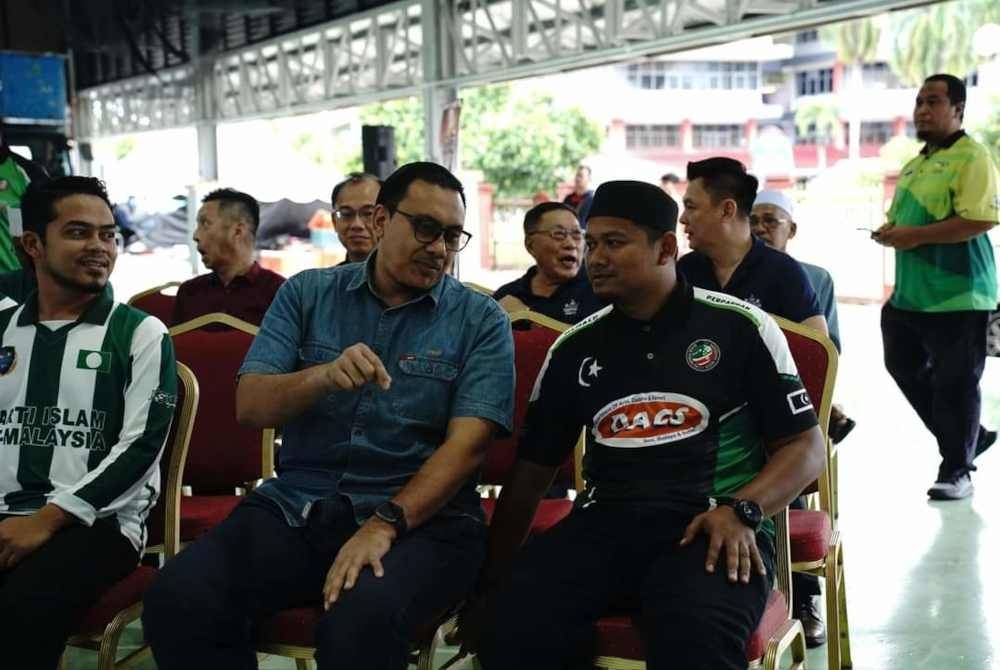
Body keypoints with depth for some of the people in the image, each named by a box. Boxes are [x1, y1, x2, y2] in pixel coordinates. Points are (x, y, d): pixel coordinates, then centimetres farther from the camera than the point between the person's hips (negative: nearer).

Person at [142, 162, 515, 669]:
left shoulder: (481, 320, 2)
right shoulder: (307, 294, 10)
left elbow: (466, 444, -9)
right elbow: (249, 407, 1)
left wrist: (385, 524, -22)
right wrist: (324, 376, -19)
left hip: (421, 515, -2)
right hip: (297, 505, 3)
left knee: (359, 622, -35)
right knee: (178, 598, -22)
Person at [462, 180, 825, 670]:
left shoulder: (740, 327, 4)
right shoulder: (574, 348, 15)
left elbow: (805, 446, 6)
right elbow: (532, 471, 19)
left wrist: (741, 511, -13)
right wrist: (492, 579, 13)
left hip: (713, 526, -3)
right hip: (606, 520, 4)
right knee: (502, 626, -25)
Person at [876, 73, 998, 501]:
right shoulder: (914, 165, 18)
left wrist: (917, 235, -21)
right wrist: (891, 233, 7)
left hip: (958, 295, -9)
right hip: (910, 294, 9)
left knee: (955, 384, -2)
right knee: (906, 368, 16)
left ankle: (956, 470, 13)